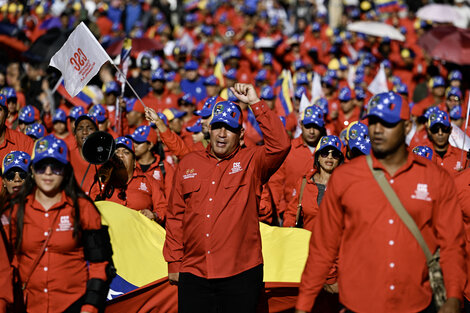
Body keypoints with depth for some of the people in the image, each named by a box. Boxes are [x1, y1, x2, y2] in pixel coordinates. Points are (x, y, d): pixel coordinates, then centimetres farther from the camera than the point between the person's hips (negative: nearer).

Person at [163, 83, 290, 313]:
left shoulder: (251, 161, 4)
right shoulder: (188, 164, 11)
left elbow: (280, 145, -16)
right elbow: (175, 217, 13)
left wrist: (255, 103, -15)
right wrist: (174, 262, 9)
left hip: (240, 274, -2)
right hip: (193, 273, 2)